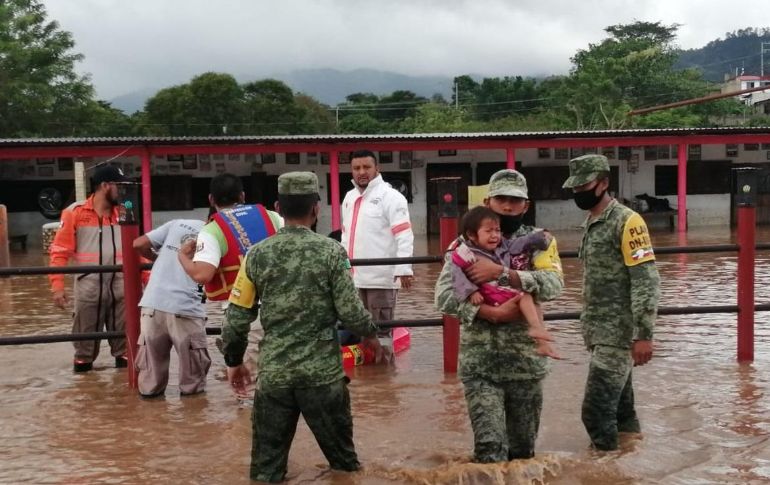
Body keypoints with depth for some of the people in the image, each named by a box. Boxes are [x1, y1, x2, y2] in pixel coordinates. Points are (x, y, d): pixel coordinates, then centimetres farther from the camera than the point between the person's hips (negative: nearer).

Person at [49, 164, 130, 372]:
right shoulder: (75, 213, -5)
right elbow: (60, 251, -6)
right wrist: (57, 285, -13)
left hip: (120, 284, 3)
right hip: (88, 286, -3)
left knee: (124, 334, 12)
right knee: (86, 337, 9)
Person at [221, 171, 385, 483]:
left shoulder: (257, 255, -1)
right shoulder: (331, 251, -7)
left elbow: (236, 318, 1)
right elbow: (350, 311, -8)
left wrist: (234, 361, 16)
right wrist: (371, 335, 13)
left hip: (273, 373, 2)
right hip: (322, 372, -1)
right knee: (342, 457, 16)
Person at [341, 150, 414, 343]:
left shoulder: (389, 196, -7)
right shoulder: (349, 197, 16)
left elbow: (404, 235, -14)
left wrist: (403, 269, -23)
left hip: (381, 277, -7)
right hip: (355, 277, 7)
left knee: (380, 331, -1)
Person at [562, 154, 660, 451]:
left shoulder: (626, 221, -14)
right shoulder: (590, 223, 13)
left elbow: (647, 281, -18)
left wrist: (644, 335, -22)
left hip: (618, 333, -8)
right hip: (600, 332, 8)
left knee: (596, 410, -9)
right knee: (620, 408, 16)